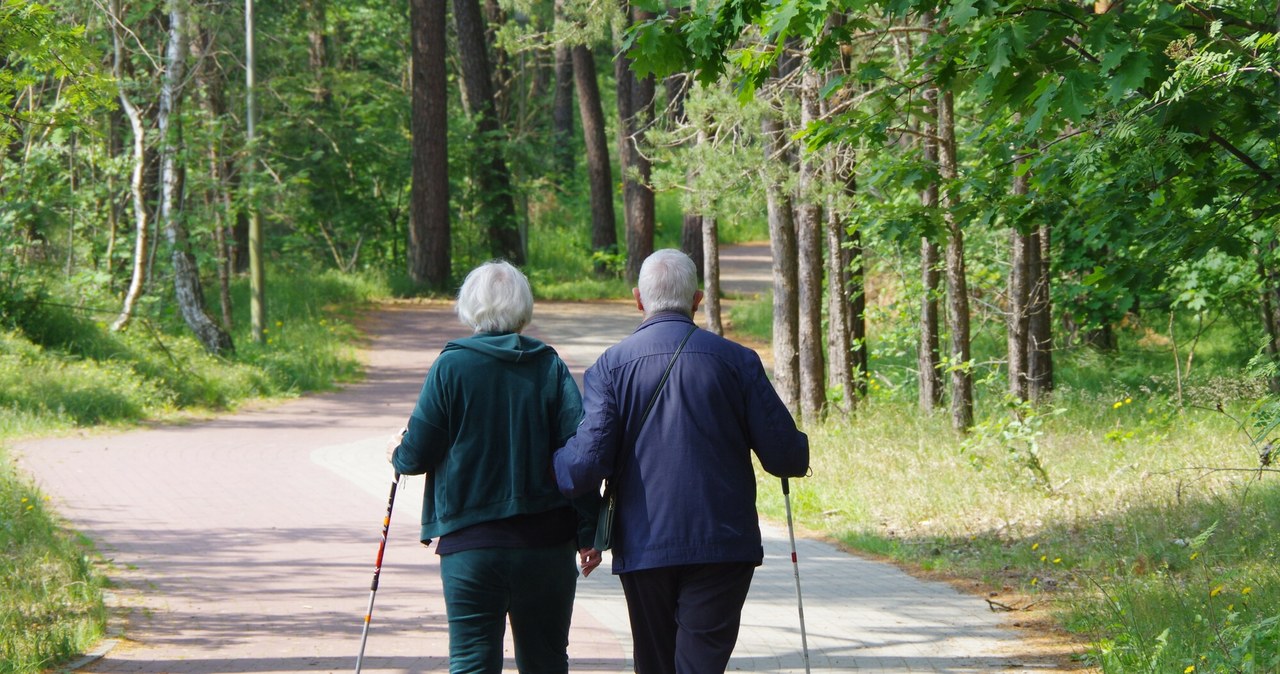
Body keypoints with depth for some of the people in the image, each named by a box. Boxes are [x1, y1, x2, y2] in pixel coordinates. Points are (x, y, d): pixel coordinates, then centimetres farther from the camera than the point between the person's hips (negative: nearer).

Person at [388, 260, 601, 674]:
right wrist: (588, 533, 1)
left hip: (469, 543, -2)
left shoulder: (450, 367, -5)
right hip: (545, 541, 2)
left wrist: (399, 456, 20)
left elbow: (418, 453, -4)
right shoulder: (550, 367, 0)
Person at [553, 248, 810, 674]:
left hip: (643, 550, 1)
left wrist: (550, 469, 10)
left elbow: (588, 460, -11)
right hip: (722, 547, -1)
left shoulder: (611, 365, -2)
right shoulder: (735, 360, -2)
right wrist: (797, 453, 22)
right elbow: (784, 455, -2)